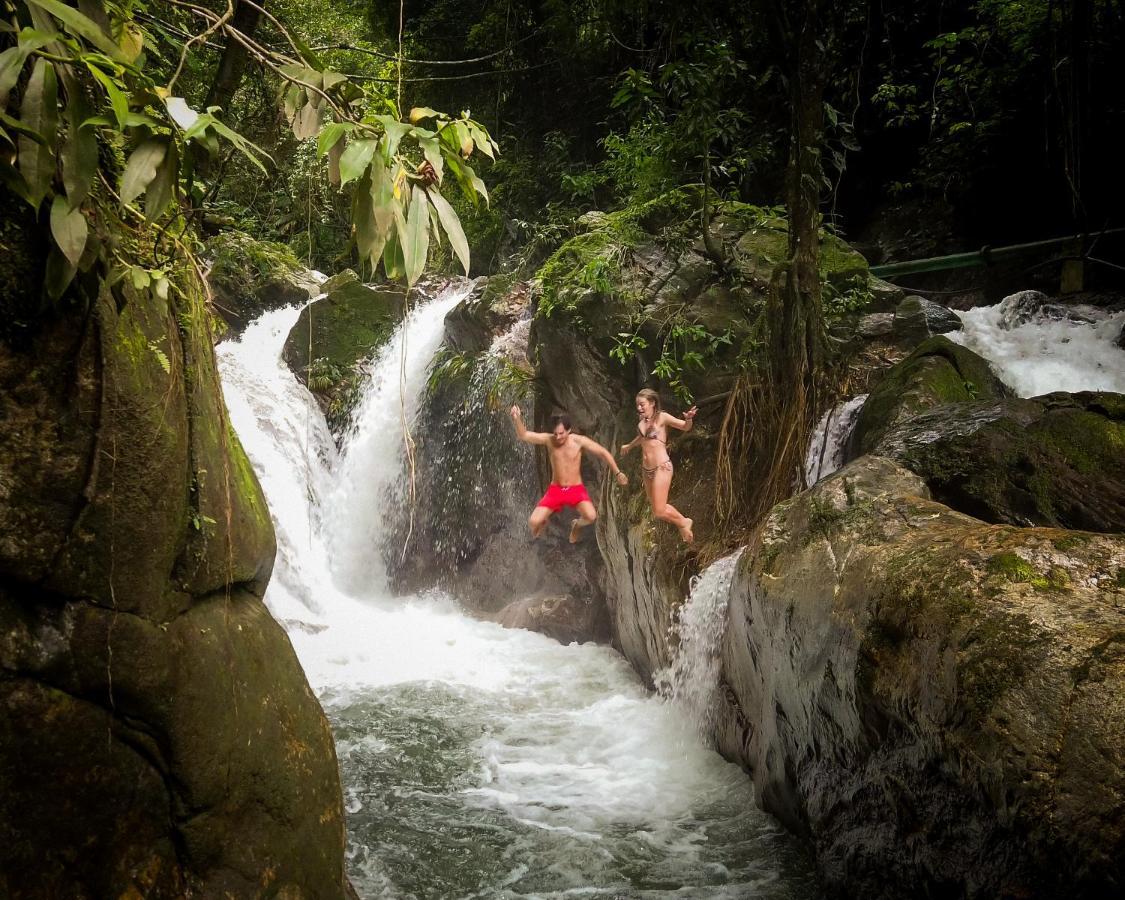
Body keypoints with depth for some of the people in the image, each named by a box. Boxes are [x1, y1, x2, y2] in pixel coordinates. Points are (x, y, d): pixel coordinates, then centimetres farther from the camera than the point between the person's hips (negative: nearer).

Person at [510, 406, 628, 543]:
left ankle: (576, 526, 11)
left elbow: (604, 453, -6)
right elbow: (523, 435, -10)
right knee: (533, 522, -14)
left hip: (576, 489, -1)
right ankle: (543, 522, 28)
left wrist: (617, 473, -5)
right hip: (555, 490, 1)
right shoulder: (549, 440, -8)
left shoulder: (579, 441, -13)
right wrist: (518, 419, -28)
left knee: (591, 517, -28)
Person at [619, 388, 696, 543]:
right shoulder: (642, 421, 7)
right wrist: (629, 446, 45)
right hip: (646, 470, 8)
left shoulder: (661, 417, -10)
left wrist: (688, 419, -38)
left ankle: (684, 523, 16)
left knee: (659, 512, -9)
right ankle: (683, 523, 32)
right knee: (657, 507, 13)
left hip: (661, 468, -7)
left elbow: (685, 427, -15)